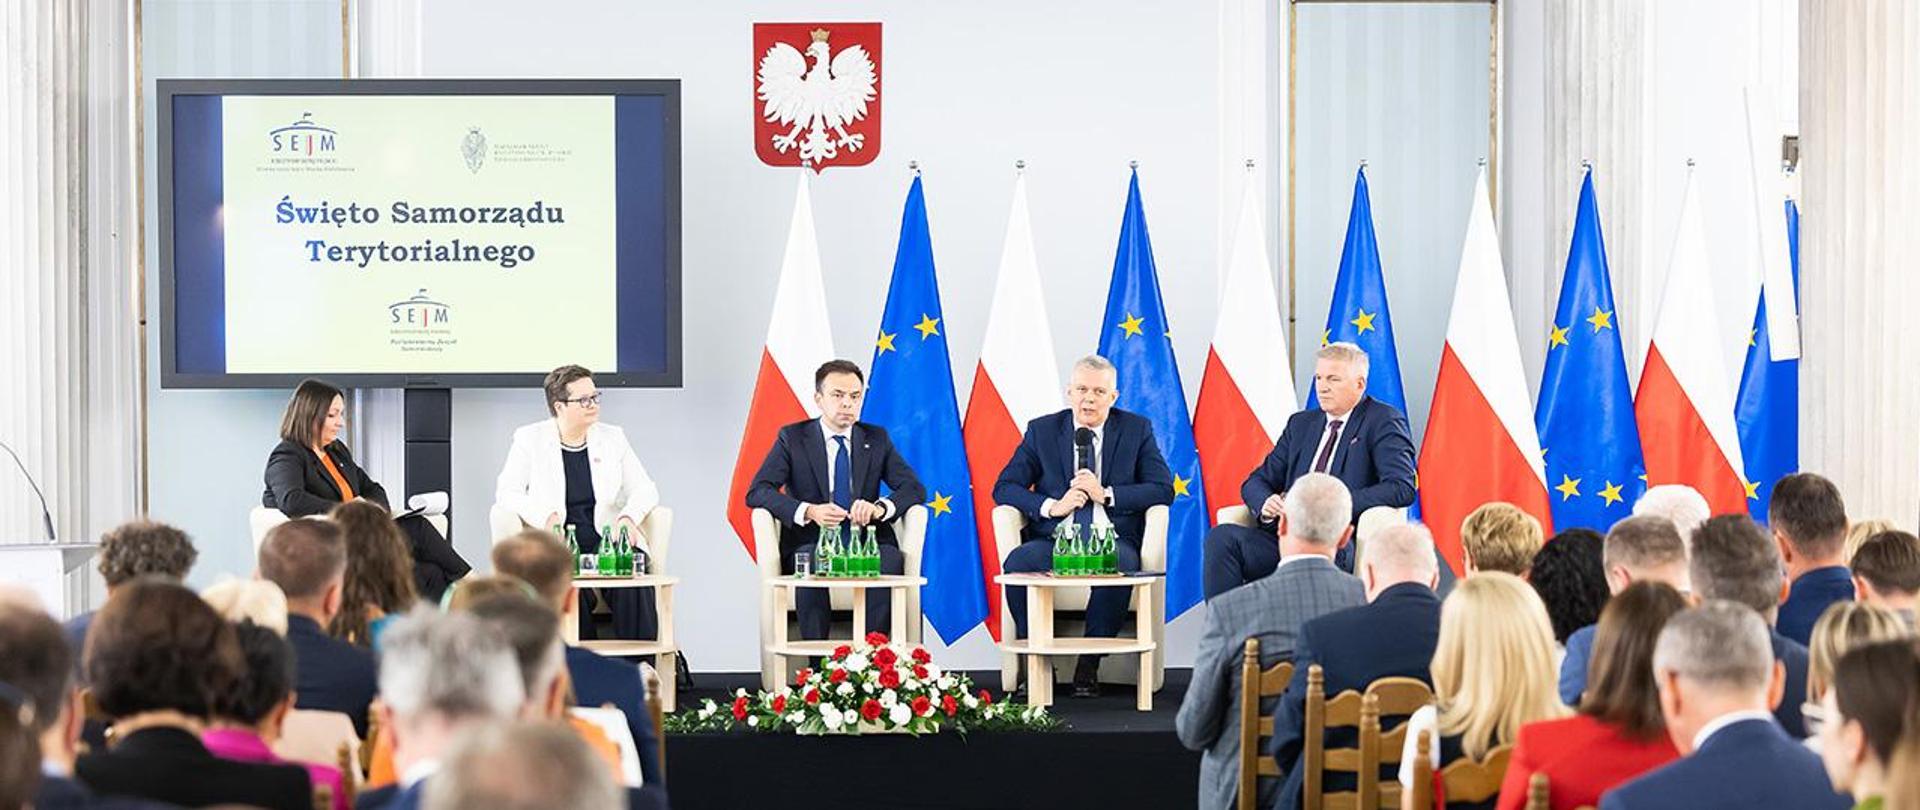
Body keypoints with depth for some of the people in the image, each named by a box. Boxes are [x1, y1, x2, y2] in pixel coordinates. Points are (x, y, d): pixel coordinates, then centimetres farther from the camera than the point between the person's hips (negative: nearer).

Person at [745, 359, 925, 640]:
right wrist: (808, 512, -20)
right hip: (811, 544, -2)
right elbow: (757, 492, -3)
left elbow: (913, 488, 7)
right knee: (811, 561, -37)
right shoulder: (793, 438, 8)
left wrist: (880, 508, -16)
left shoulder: (876, 439, 16)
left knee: (891, 560, -32)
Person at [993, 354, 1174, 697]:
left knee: (1117, 564, -37)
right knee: (1017, 562, -32)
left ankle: (1090, 664, -23)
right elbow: (1004, 488, 7)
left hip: (1112, 540, -1)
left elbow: (1163, 489, 2)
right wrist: (1052, 507, -11)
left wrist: (1106, 494, -10)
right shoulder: (1042, 431, 12)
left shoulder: (1137, 430, 11)